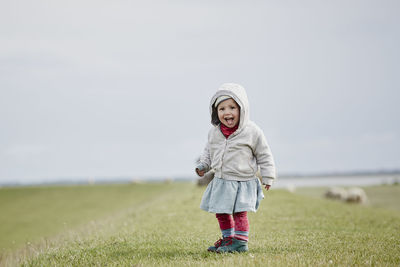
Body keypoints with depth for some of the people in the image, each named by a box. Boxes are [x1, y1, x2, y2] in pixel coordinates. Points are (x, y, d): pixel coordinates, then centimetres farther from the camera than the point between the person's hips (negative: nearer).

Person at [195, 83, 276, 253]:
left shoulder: (251, 132, -13)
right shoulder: (214, 133, 0)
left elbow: (264, 155, -4)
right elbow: (209, 151, 18)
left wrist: (267, 177, -3)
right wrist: (203, 165, 4)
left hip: (242, 181, -5)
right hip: (221, 181, 6)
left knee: (239, 213, -5)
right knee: (221, 213, 13)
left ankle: (240, 241, 4)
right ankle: (228, 238, 28)